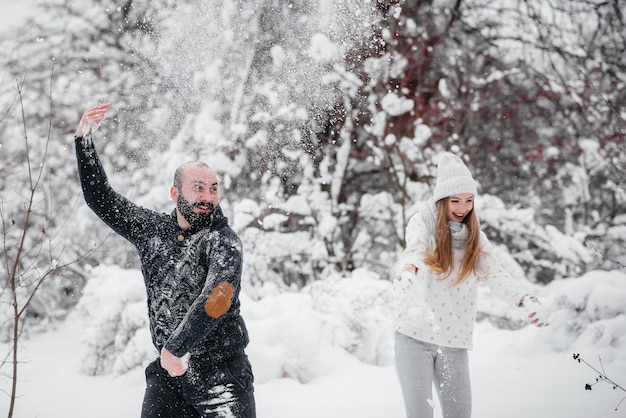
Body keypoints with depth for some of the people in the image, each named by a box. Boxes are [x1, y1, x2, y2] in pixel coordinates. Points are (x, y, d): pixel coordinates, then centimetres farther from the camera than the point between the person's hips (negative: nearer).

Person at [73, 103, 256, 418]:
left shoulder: (223, 241, -7)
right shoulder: (151, 230, 9)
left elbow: (217, 298, -23)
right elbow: (100, 198, 16)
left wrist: (176, 348, -27)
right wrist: (83, 138, 9)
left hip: (221, 372, -4)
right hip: (167, 372, 4)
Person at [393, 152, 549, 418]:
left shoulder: (475, 237, 8)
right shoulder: (423, 223, -3)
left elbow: (496, 277, -4)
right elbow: (415, 247, -25)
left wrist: (528, 300, -24)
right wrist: (409, 268, -50)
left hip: (455, 340, 4)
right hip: (414, 336, -4)